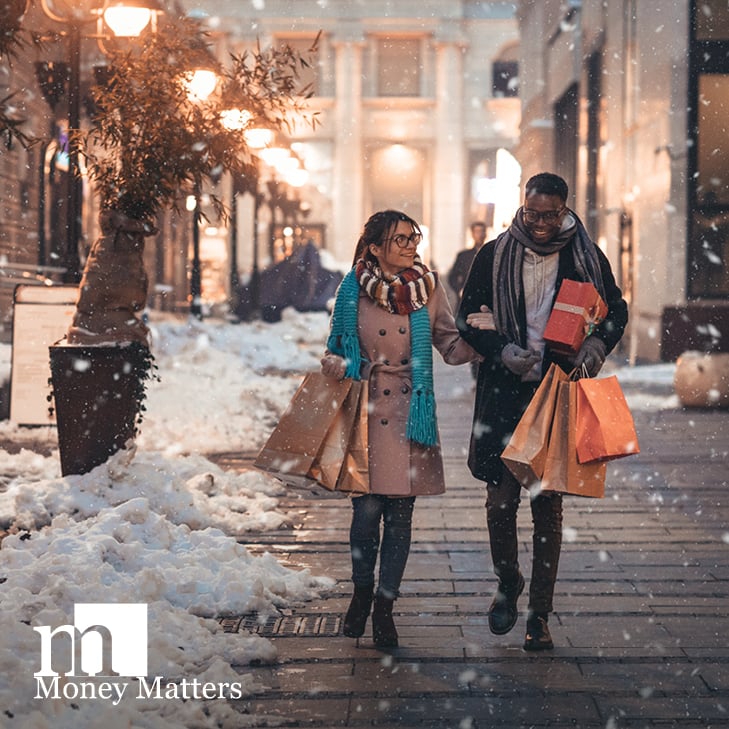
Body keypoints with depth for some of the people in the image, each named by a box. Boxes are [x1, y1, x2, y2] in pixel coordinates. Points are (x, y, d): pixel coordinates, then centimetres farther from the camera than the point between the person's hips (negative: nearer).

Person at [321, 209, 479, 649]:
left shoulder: (429, 287, 4)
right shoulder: (353, 290, 0)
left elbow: (451, 347, 6)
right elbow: (337, 346, 11)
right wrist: (334, 366, -11)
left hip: (410, 412, 1)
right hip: (365, 408, -1)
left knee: (400, 513, 1)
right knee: (367, 509, -2)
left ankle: (385, 606, 14)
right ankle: (362, 590, 25)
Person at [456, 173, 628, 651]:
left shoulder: (587, 257, 3)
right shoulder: (494, 256, 2)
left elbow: (617, 310, 14)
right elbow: (468, 318, 6)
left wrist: (599, 343, -7)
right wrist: (503, 350, -12)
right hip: (504, 394, 0)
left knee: (548, 506, 3)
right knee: (500, 500, -1)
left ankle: (540, 615, 12)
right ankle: (508, 584, 27)